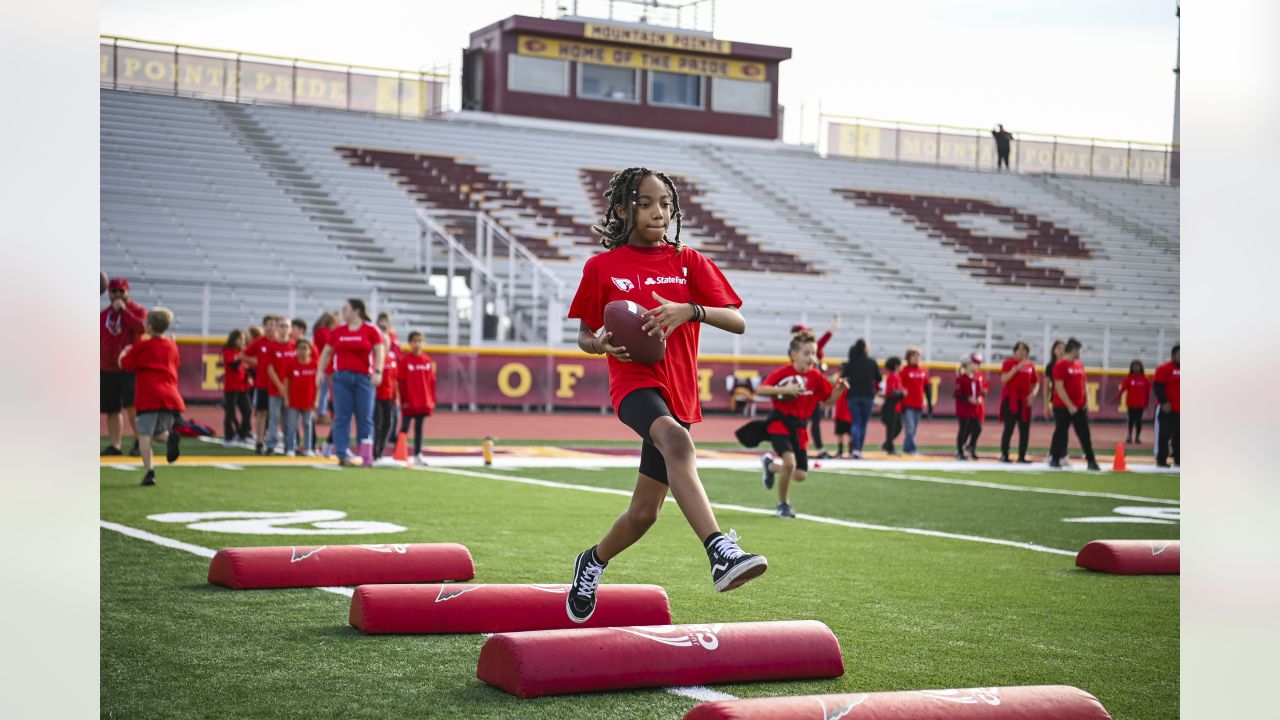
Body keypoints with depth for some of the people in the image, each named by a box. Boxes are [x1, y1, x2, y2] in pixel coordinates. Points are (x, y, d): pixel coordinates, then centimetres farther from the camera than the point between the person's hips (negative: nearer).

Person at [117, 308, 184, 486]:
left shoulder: (142, 346, -1)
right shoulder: (172, 346, 15)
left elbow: (125, 364, 3)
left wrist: (124, 352, 24)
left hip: (149, 396, -5)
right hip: (170, 396, 5)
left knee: (144, 434, -3)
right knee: (159, 433, 16)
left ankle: (149, 471, -16)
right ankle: (170, 438, -19)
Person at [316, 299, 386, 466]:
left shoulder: (371, 330, 1)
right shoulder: (337, 331, 9)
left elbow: (380, 352, -4)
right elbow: (327, 352, 14)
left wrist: (378, 372, -16)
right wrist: (320, 372, 4)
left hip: (364, 378, -2)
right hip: (341, 377, 2)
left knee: (365, 418, 0)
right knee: (341, 417, -1)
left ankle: (367, 456, 2)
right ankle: (342, 454, 1)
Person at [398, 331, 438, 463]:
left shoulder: (427, 360, 6)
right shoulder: (404, 360, -6)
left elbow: (432, 381, 9)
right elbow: (401, 382, -7)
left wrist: (432, 400, 6)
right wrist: (404, 400, -10)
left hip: (423, 402, 4)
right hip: (409, 402, -4)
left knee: (419, 427, 9)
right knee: (404, 427, 2)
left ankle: (417, 454, 14)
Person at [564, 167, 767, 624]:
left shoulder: (689, 262, 7)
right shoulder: (602, 267, 4)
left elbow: (737, 322, -1)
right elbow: (584, 335, 13)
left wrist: (689, 309, -19)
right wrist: (603, 344, -10)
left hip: (679, 393, 4)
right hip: (634, 381, -4)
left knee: (644, 513, 8)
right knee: (676, 440, -39)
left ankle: (594, 561, 40)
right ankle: (720, 551, -53)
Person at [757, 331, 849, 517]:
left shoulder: (816, 377, 0)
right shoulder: (783, 372, -13)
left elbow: (828, 400, 8)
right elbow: (760, 390, -18)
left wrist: (840, 388, -10)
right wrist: (784, 389, -28)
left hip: (799, 426, 5)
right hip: (780, 421, -5)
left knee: (800, 475, 3)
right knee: (790, 462, -26)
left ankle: (771, 465, 35)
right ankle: (783, 505, -2)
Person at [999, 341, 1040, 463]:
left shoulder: (1030, 365, 11)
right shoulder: (1008, 362, -1)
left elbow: (1036, 382, 16)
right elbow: (1003, 379, -13)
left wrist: (1033, 393, -2)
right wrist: (1016, 368, -19)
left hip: (1025, 401, 4)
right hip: (1010, 399, -4)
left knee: (1025, 429, 0)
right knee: (1009, 428, -6)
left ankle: (1021, 457, 5)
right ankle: (1004, 455, 1)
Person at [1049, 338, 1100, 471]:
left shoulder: (1079, 365, 12)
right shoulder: (1060, 365, -11)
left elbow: (1083, 384, 18)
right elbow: (1059, 388, -15)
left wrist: (1086, 402, 6)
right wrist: (1069, 406, -17)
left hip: (1079, 407, 6)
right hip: (1063, 408, -6)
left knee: (1084, 434, 3)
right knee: (1061, 433, 2)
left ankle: (1091, 461, 3)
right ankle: (1055, 459, 14)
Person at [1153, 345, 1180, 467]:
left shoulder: (1179, 370, 15)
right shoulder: (1164, 368, -7)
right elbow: (1158, 387, -14)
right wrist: (1164, 402, -21)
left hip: (1180, 409, 7)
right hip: (1166, 408, -7)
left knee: (1178, 436, 11)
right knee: (1163, 434, -6)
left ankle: (1178, 460, 18)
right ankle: (1161, 460, -3)